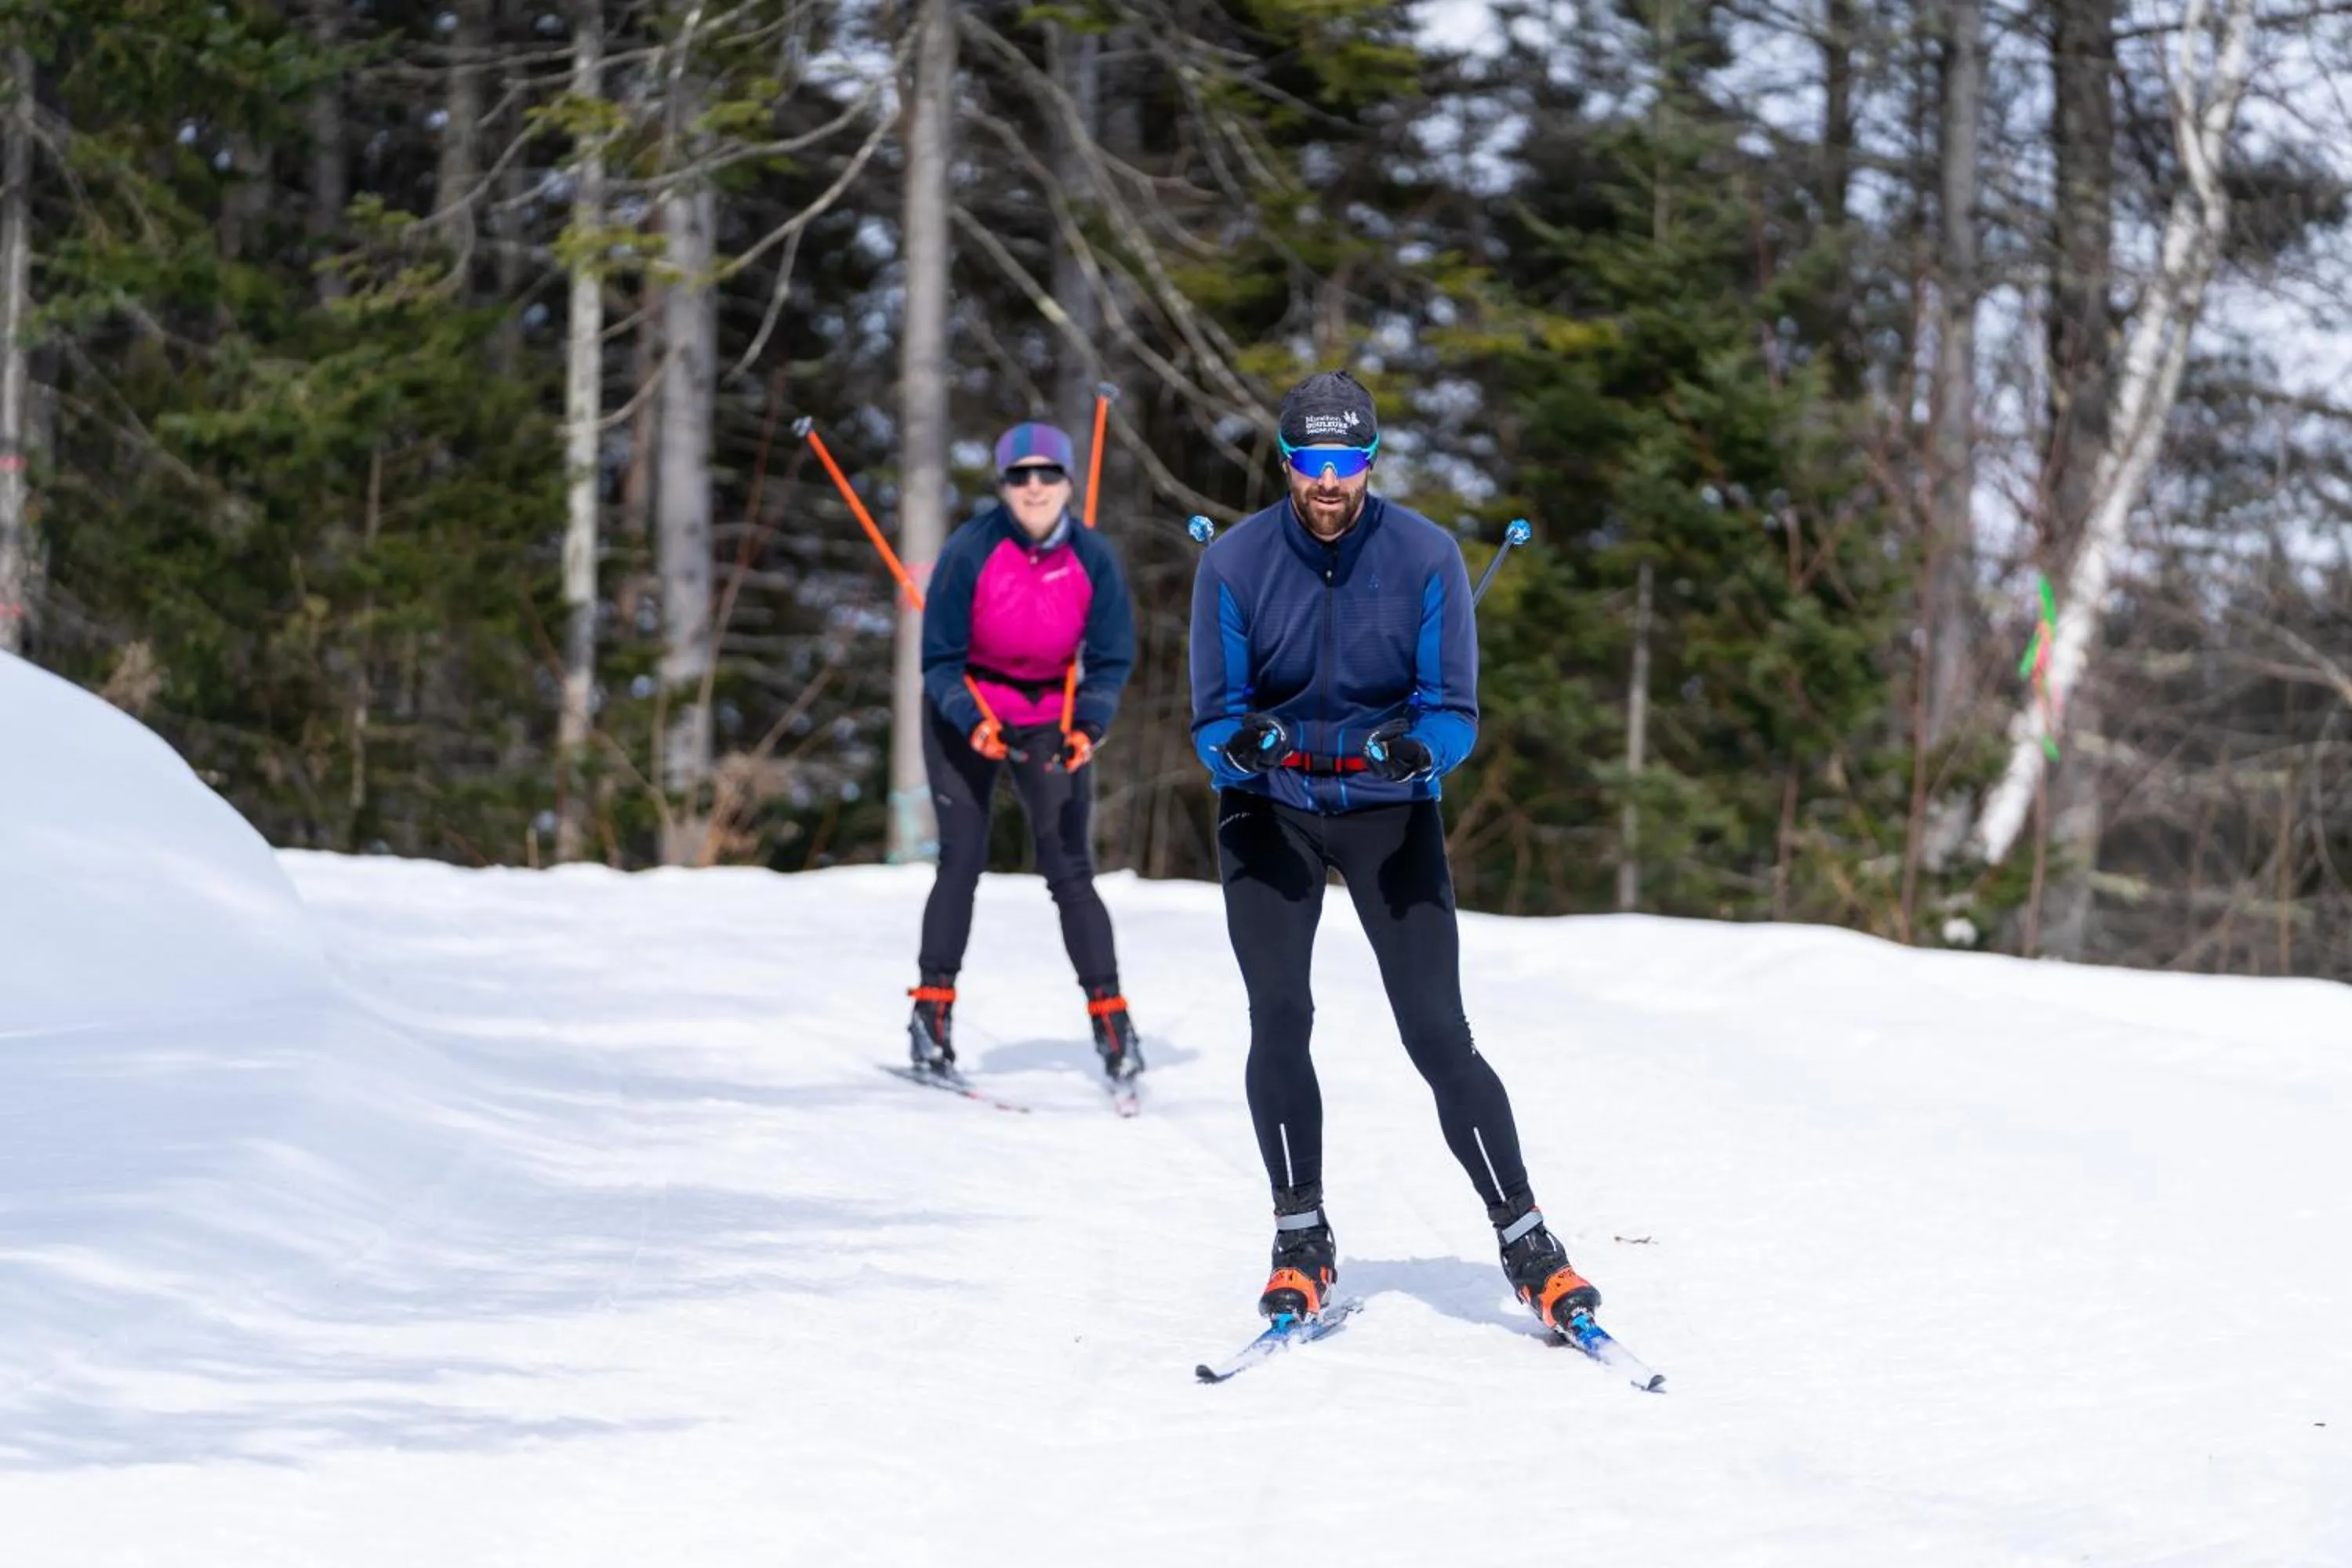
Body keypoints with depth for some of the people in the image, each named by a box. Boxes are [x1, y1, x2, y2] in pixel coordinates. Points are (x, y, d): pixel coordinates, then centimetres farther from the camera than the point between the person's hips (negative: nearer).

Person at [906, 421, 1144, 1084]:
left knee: (1070, 870, -7)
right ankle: (933, 1007, 2)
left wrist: (1087, 726, -23)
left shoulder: (1093, 559, -14)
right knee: (961, 862, -8)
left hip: (1053, 720, 1)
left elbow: (1111, 659, -6)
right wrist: (974, 723, -30)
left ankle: (1110, 1018, -4)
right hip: (965, 712, -1)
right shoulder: (970, 552, -20)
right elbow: (939, 658, -14)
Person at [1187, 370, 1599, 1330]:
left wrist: (1420, 745, -32)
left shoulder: (1426, 557, -12)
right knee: (1279, 1018, -12)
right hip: (1270, 806, 1)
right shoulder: (1234, 565, -11)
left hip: (1388, 805, -1)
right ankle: (1301, 1243, 4)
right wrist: (1240, 741, -31)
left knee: (1437, 1032, -9)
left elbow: (1454, 712, -10)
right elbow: (1212, 719, -8)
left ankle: (1528, 1248, -1)